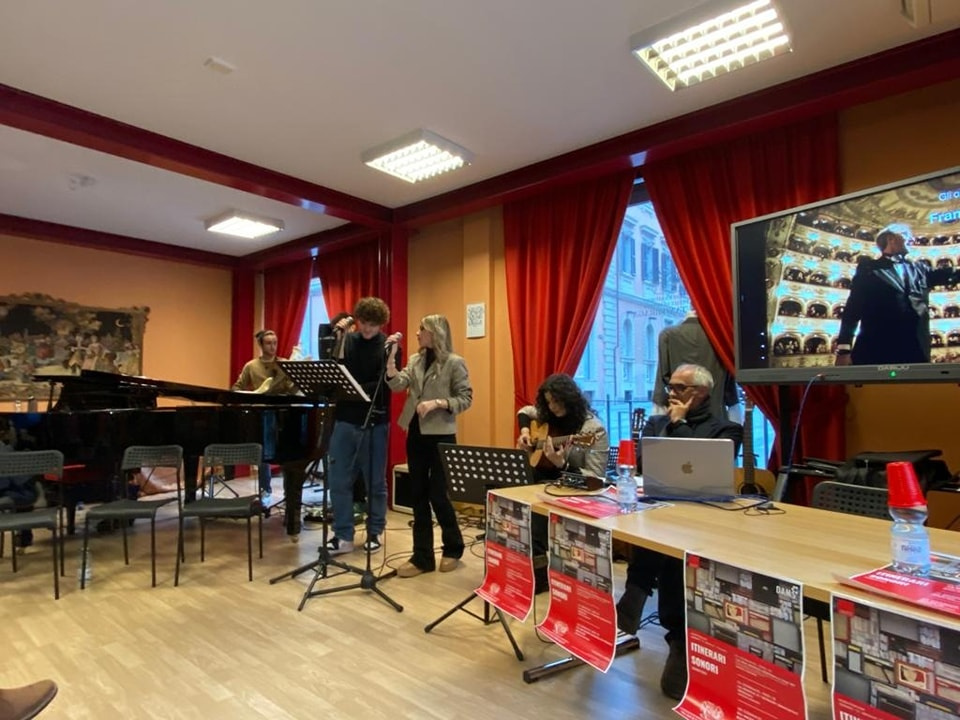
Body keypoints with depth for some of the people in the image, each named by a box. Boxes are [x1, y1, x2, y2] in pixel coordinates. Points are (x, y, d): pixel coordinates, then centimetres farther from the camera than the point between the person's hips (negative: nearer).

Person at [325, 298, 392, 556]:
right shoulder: (346, 340, 5)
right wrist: (334, 333, -12)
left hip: (375, 423, -2)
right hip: (345, 419, 3)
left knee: (375, 482, 10)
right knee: (339, 481, 5)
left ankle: (374, 533, 26)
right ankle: (343, 536, 18)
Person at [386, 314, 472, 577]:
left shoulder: (454, 363, -7)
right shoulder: (415, 360, 9)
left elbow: (466, 399, -9)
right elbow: (397, 385, -4)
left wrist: (437, 402, -21)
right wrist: (390, 357, -13)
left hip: (441, 436, -6)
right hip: (416, 435, 6)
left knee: (438, 495, 2)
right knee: (418, 496, 9)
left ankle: (453, 549, 26)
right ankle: (422, 557, 20)